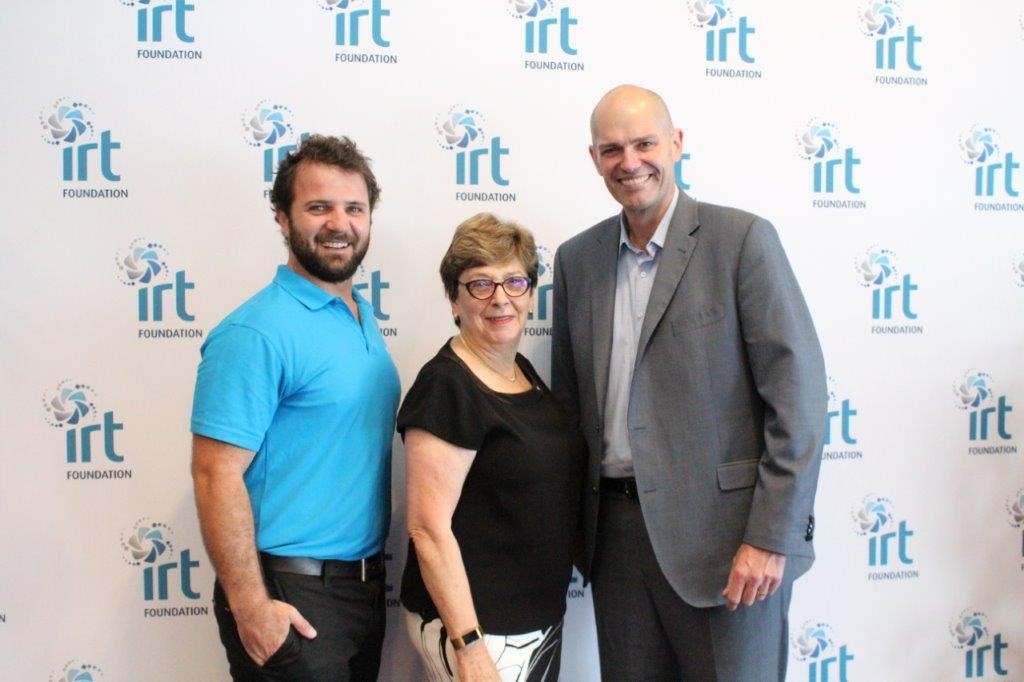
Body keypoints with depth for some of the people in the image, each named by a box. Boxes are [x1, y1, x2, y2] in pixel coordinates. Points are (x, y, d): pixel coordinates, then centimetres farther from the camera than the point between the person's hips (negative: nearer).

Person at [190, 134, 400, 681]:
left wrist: (376, 572, 13)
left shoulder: (363, 318, 8)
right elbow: (216, 475, -20)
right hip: (293, 598, -8)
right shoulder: (256, 333, -18)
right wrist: (251, 608, -21)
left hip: (366, 584, 8)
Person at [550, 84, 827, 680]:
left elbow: (797, 391, -10)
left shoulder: (742, 239, -6)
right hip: (616, 531, 5)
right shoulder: (576, 259, 9)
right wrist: (571, 529, 10)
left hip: (721, 529, -4)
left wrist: (771, 537, -14)